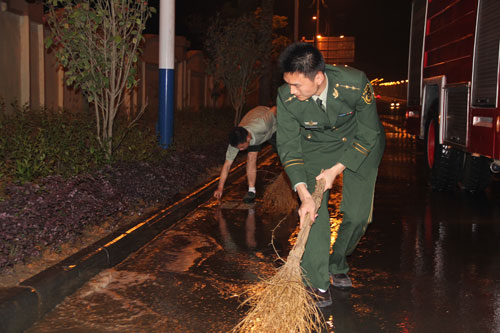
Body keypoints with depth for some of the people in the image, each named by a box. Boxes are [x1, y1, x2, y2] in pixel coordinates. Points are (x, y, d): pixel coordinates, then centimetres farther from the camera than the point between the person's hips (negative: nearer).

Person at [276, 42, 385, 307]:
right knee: (313, 211, -13)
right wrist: (303, 193, -31)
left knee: (358, 214, -4)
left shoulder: (356, 84, -33)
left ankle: (337, 267, 23)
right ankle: (317, 283, -2)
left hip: (360, 144, 0)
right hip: (316, 144, 1)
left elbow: (369, 134, -20)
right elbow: (288, 146, -20)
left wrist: (337, 169, -22)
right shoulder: (286, 97, -28)